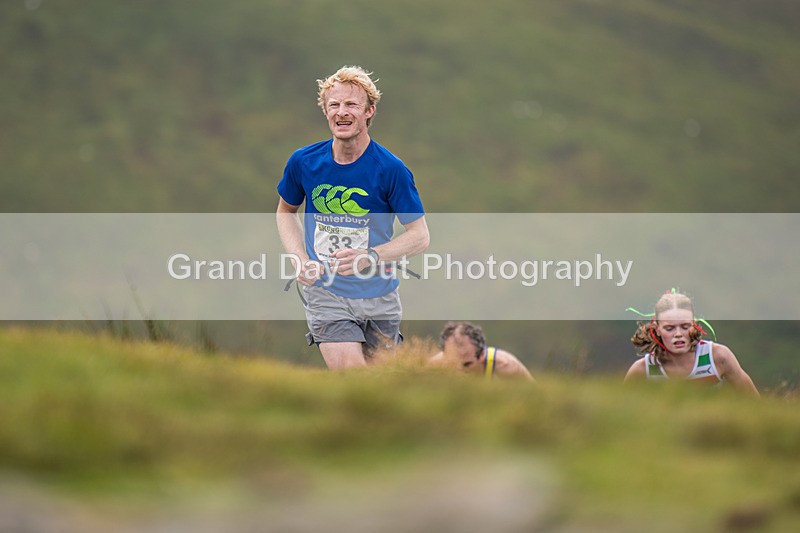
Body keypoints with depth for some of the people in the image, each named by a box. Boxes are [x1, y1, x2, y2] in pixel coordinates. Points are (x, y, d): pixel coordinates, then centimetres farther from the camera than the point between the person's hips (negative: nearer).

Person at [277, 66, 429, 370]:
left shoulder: (391, 170, -11)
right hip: (324, 292, 0)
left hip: (378, 296, 0)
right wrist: (300, 261, -2)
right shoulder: (303, 162, -3)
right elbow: (285, 211, 15)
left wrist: (369, 257, -23)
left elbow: (420, 236, -8)